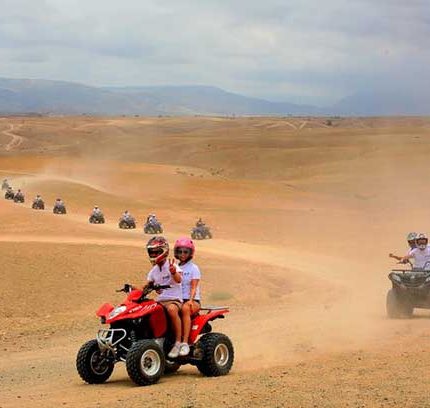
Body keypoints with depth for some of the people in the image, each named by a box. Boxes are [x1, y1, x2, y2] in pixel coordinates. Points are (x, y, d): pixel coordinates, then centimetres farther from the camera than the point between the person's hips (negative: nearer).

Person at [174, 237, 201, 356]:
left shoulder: (193, 268, 4)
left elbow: (193, 287, -7)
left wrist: (190, 300, -26)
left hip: (193, 300, -4)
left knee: (185, 309, -38)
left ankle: (185, 343, -42)